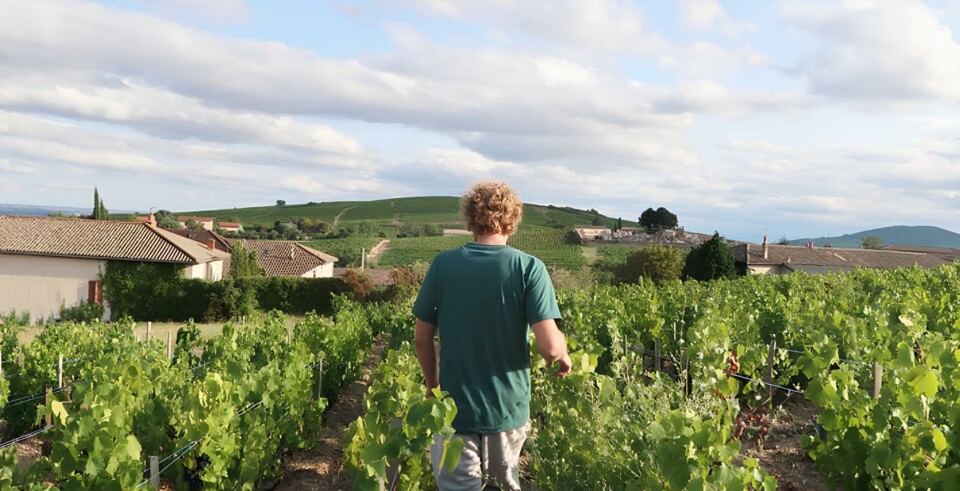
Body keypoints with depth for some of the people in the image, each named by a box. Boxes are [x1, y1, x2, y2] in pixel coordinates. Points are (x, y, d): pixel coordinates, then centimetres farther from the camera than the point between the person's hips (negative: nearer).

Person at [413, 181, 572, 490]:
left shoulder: (443, 265, -6)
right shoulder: (529, 268, -11)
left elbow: (422, 339, 0)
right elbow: (550, 347, -18)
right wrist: (563, 354, 5)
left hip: (455, 407, 0)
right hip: (508, 408, 0)